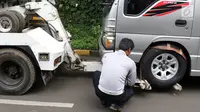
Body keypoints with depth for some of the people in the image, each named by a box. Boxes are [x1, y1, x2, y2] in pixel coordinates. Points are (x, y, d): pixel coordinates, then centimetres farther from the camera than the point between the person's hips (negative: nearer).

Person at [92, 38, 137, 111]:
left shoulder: (106, 55, 5)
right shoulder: (131, 62, -2)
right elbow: (131, 83, 9)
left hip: (101, 92, 1)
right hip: (117, 96, 0)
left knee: (96, 74, 30)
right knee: (130, 90, 35)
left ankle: (105, 100, 21)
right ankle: (118, 104, 7)